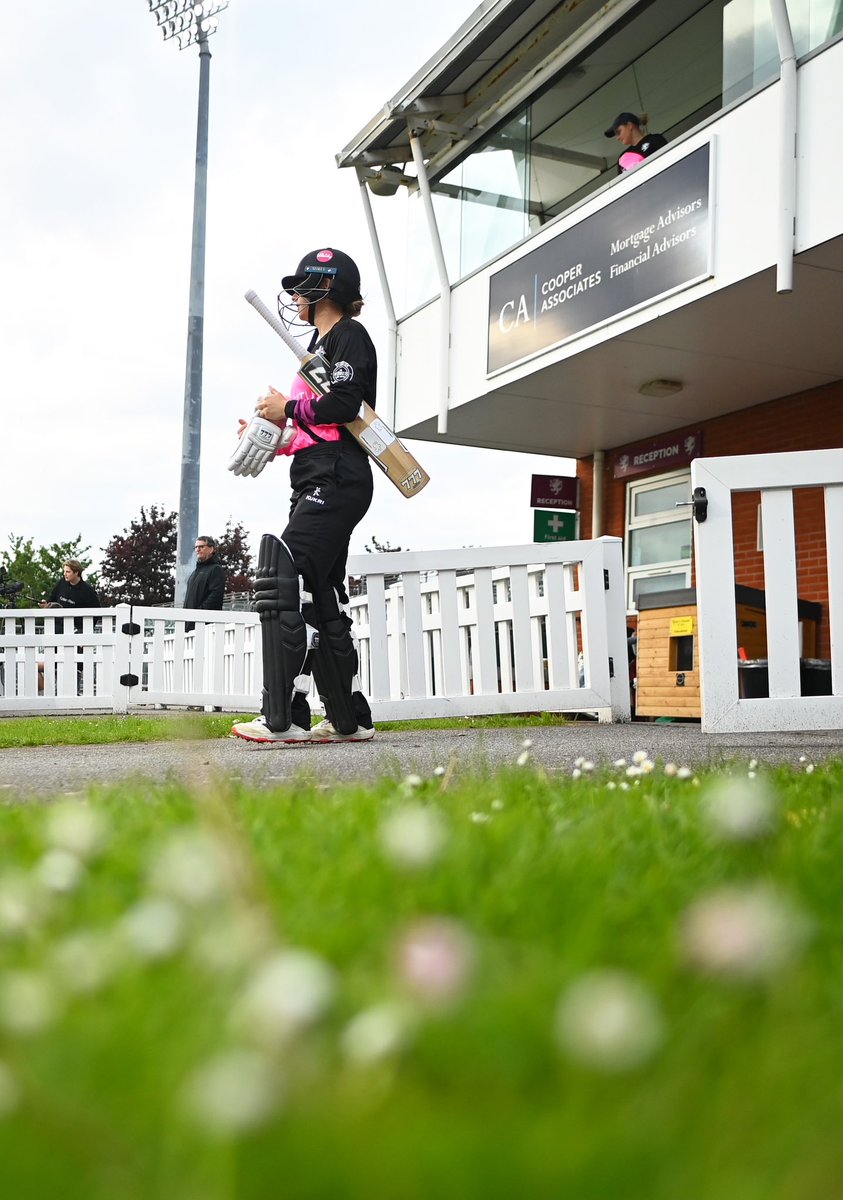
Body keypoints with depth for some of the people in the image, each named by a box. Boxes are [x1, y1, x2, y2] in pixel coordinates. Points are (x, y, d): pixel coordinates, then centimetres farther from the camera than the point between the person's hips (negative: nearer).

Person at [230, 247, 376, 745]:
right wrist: (273, 437, 14)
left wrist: (288, 409, -6)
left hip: (336, 480, -10)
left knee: (286, 583, -19)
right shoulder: (322, 345, 27)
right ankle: (351, 719, 13)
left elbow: (343, 405, -18)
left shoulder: (348, 335, -1)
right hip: (319, 485, 10)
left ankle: (284, 718, -21)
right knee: (320, 599, 8)